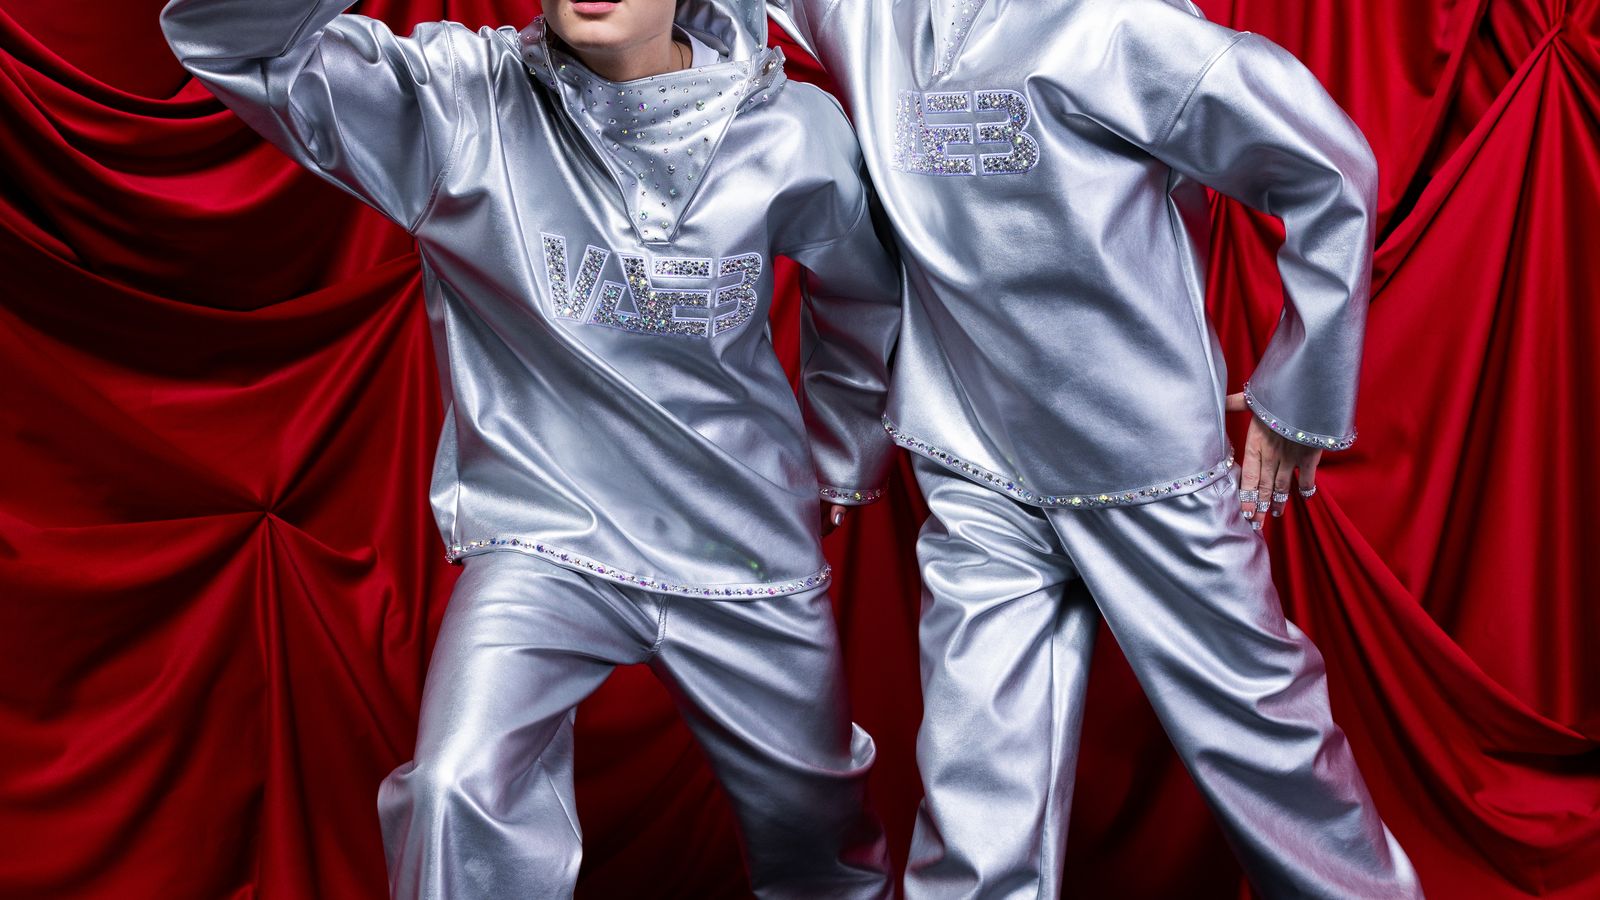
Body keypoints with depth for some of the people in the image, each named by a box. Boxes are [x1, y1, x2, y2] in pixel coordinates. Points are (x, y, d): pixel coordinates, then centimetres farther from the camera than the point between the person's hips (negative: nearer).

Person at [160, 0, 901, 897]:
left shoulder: (795, 133, -7)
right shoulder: (460, 102, -11)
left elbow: (871, 294, 11)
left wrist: (844, 464, 19)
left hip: (742, 553, 2)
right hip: (543, 538, -2)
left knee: (819, 826, 17)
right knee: (462, 797, -25)